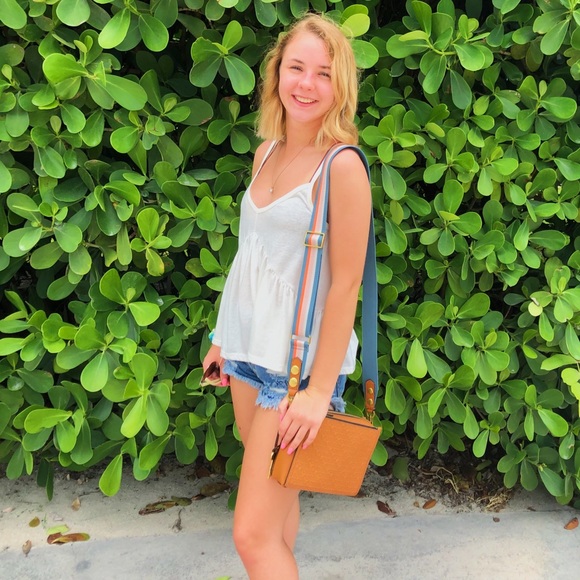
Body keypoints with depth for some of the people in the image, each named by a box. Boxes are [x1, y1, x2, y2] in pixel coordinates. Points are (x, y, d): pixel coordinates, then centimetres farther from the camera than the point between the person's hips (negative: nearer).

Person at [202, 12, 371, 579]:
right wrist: (226, 337, 17)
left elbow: (346, 284, -17)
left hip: (299, 361, -7)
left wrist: (320, 389, -16)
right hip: (250, 348, 7)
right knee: (277, 494, 20)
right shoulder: (267, 152, 6)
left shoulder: (342, 165, -16)